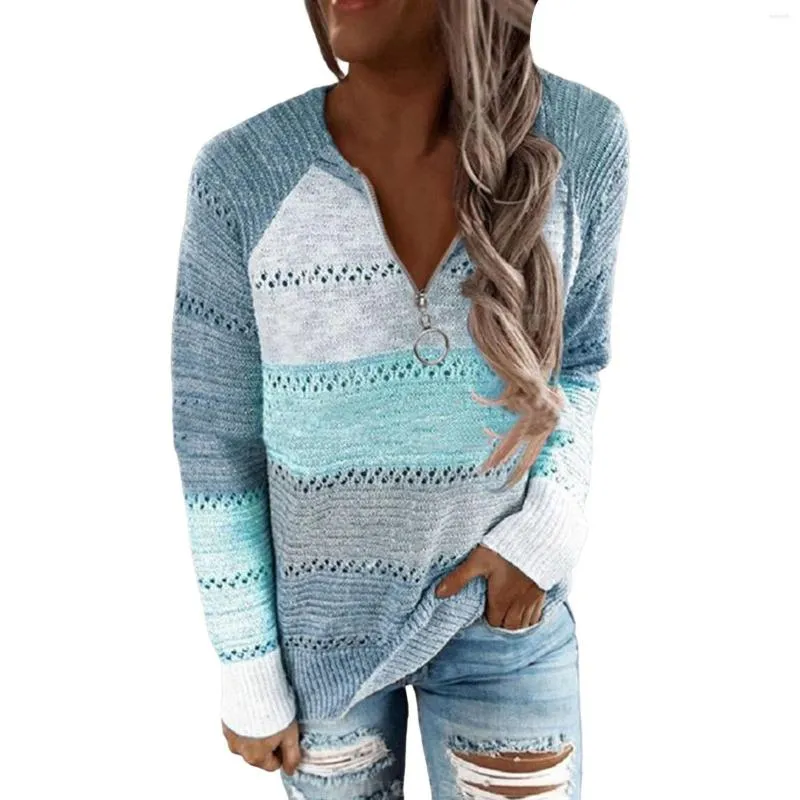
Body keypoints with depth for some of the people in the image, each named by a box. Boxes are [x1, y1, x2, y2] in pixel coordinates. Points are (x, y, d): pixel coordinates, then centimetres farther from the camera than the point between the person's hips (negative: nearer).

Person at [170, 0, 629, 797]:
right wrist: (247, 673, -5)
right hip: (319, 610, 0)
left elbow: (577, 355, 1)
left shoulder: (581, 137, -15)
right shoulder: (241, 173, -18)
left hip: (500, 598, 1)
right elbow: (214, 440, -10)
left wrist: (543, 536, -13)